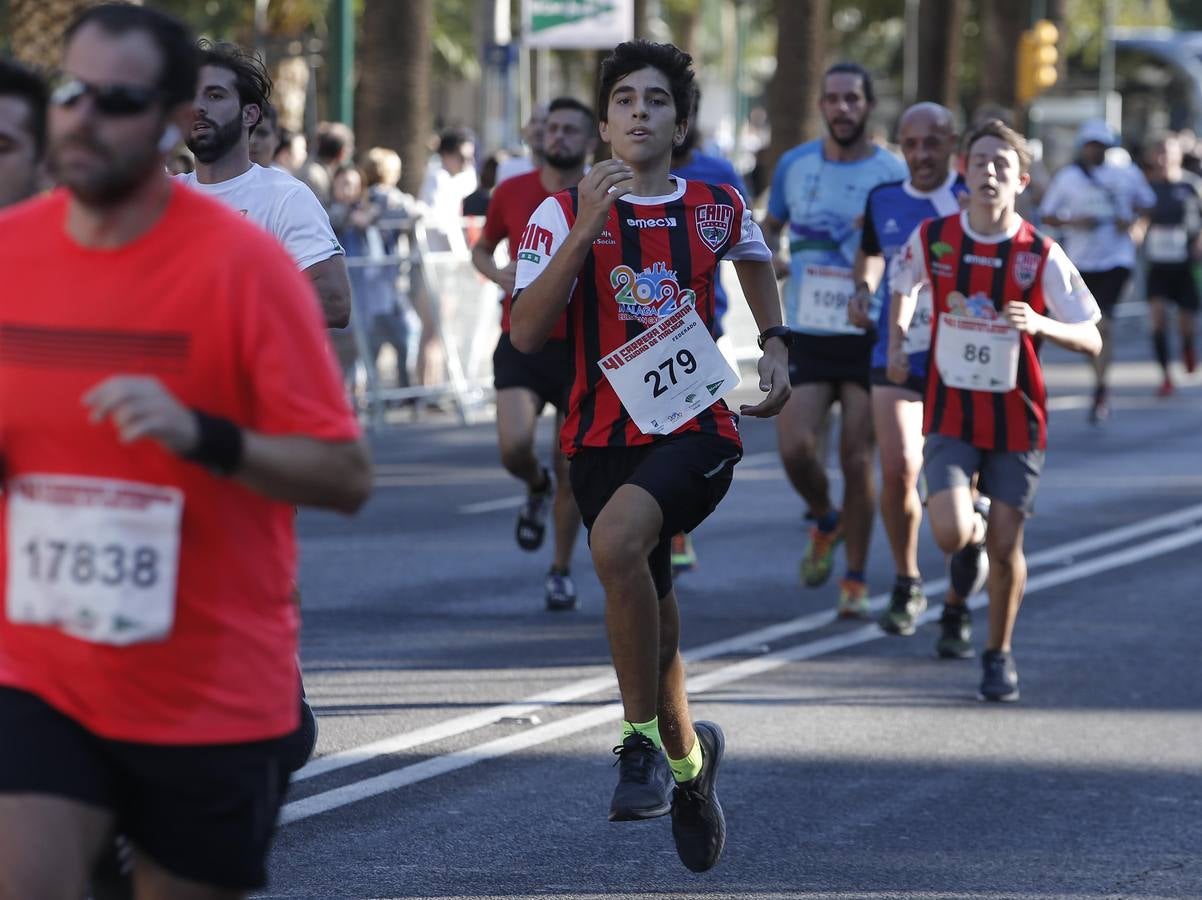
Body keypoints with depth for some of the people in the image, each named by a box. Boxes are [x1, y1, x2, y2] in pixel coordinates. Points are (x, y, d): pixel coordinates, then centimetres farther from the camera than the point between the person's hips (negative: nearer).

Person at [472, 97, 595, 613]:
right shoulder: (512, 193, 2)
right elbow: (482, 248, 18)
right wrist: (496, 273, -3)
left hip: (581, 347, -1)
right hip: (521, 342, 1)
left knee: (571, 470, 2)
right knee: (514, 445, -20)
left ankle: (561, 571, 20)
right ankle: (537, 488, 17)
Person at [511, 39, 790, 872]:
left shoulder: (718, 208, 4)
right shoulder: (565, 212, -2)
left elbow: (757, 262, 29)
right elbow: (527, 333, -14)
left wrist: (775, 347, 18)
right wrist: (587, 229, -21)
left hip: (699, 426, -2)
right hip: (604, 436, 2)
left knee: (616, 540, -32)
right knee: (650, 621, 9)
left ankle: (643, 741, -21)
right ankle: (689, 757, 37)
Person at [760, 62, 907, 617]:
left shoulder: (893, 175, -4)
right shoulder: (794, 165, 6)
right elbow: (771, 225, 22)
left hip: (868, 339, -2)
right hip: (807, 336, 2)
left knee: (857, 460, -3)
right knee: (795, 448, -11)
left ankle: (856, 582, 10)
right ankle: (825, 521, 23)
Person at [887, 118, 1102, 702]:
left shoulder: (1042, 256, -10)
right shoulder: (933, 238, -4)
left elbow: (1091, 341, -7)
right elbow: (904, 286, 19)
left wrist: (1040, 324, -25)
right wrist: (897, 343, 6)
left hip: (1016, 418, -1)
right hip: (951, 414, 1)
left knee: (1005, 546, 2)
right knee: (952, 536, -17)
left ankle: (999, 654, 25)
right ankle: (974, 526, 22)